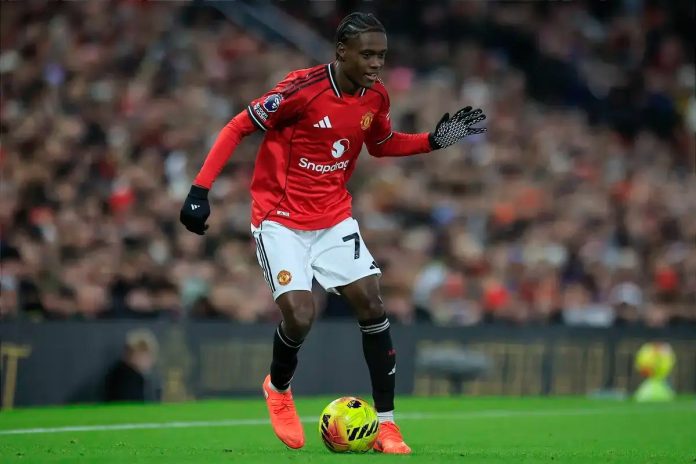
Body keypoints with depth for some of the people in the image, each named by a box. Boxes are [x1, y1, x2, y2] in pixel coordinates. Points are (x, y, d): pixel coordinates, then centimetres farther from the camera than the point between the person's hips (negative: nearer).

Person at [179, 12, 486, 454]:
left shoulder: (376, 96, -2)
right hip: (280, 219, -5)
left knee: (372, 304, -7)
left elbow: (382, 144, 19)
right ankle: (278, 388, 18)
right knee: (300, 316, -17)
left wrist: (435, 140, 3)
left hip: (334, 218, 5)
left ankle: (386, 423, 2)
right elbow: (237, 128, -14)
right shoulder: (302, 88, -22)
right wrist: (200, 190, -20)